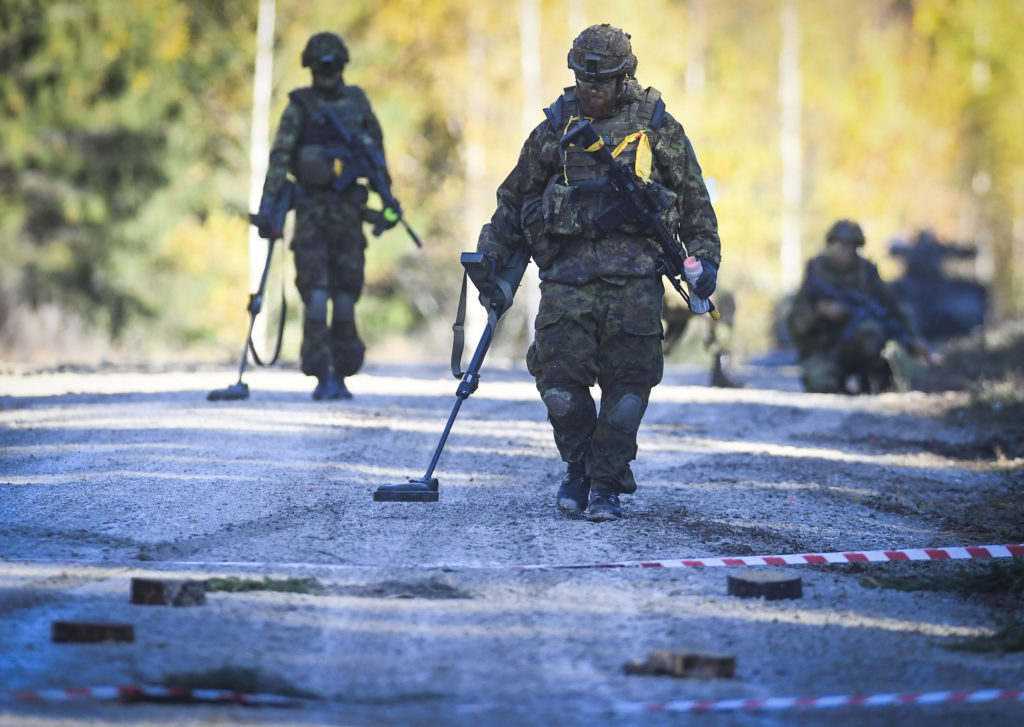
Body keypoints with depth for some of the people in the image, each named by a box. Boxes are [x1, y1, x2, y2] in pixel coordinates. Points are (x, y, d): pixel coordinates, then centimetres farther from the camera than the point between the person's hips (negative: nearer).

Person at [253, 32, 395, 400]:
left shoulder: (358, 103, 8)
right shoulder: (299, 107, -2)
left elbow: (377, 154, 16)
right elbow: (279, 158, -8)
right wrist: (268, 206, -16)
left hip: (348, 209, 3)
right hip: (311, 208, -3)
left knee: (346, 295, 2)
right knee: (316, 294, -9)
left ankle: (341, 376, 11)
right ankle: (321, 378, -7)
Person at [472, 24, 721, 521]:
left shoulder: (656, 126, 8)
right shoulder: (555, 129, 11)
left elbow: (695, 200, 14)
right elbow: (515, 200, 20)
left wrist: (706, 258, 6)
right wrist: (492, 258, 16)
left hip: (634, 272, -1)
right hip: (569, 270, 1)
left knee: (627, 382, -6)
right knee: (559, 375, -10)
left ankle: (606, 485, 5)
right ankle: (578, 467, 14)